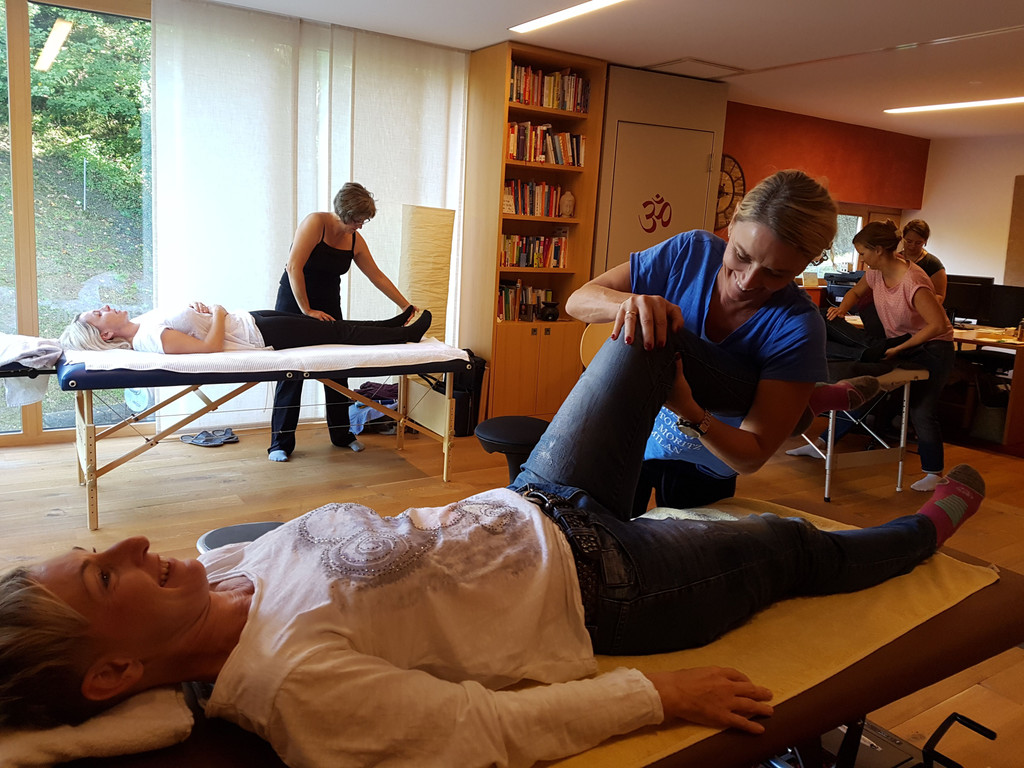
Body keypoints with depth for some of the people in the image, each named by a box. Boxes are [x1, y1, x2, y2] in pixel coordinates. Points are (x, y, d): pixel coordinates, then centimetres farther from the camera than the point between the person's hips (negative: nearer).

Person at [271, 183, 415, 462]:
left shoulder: (355, 240, 1)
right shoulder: (316, 222, -18)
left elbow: (377, 276, 7)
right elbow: (294, 267, -23)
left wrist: (406, 306, 4)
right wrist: (307, 310, -23)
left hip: (328, 305, 6)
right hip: (294, 303, -6)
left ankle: (341, 434, 22)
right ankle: (280, 443, 4)